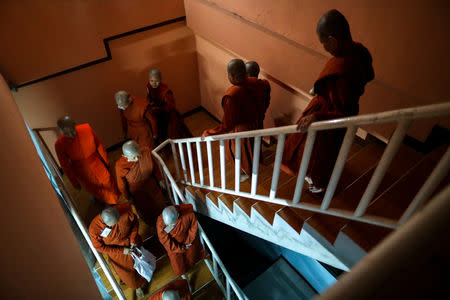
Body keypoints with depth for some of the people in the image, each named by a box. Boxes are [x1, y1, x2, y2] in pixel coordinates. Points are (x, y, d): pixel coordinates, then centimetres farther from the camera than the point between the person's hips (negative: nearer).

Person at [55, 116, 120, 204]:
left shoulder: (86, 128, -27)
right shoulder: (60, 144, -28)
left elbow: (99, 145, -11)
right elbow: (66, 166, -14)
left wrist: (106, 161, 1)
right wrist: (74, 182, -3)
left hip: (98, 166, 0)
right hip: (83, 173, 0)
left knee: (108, 184, 24)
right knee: (93, 189, 28)